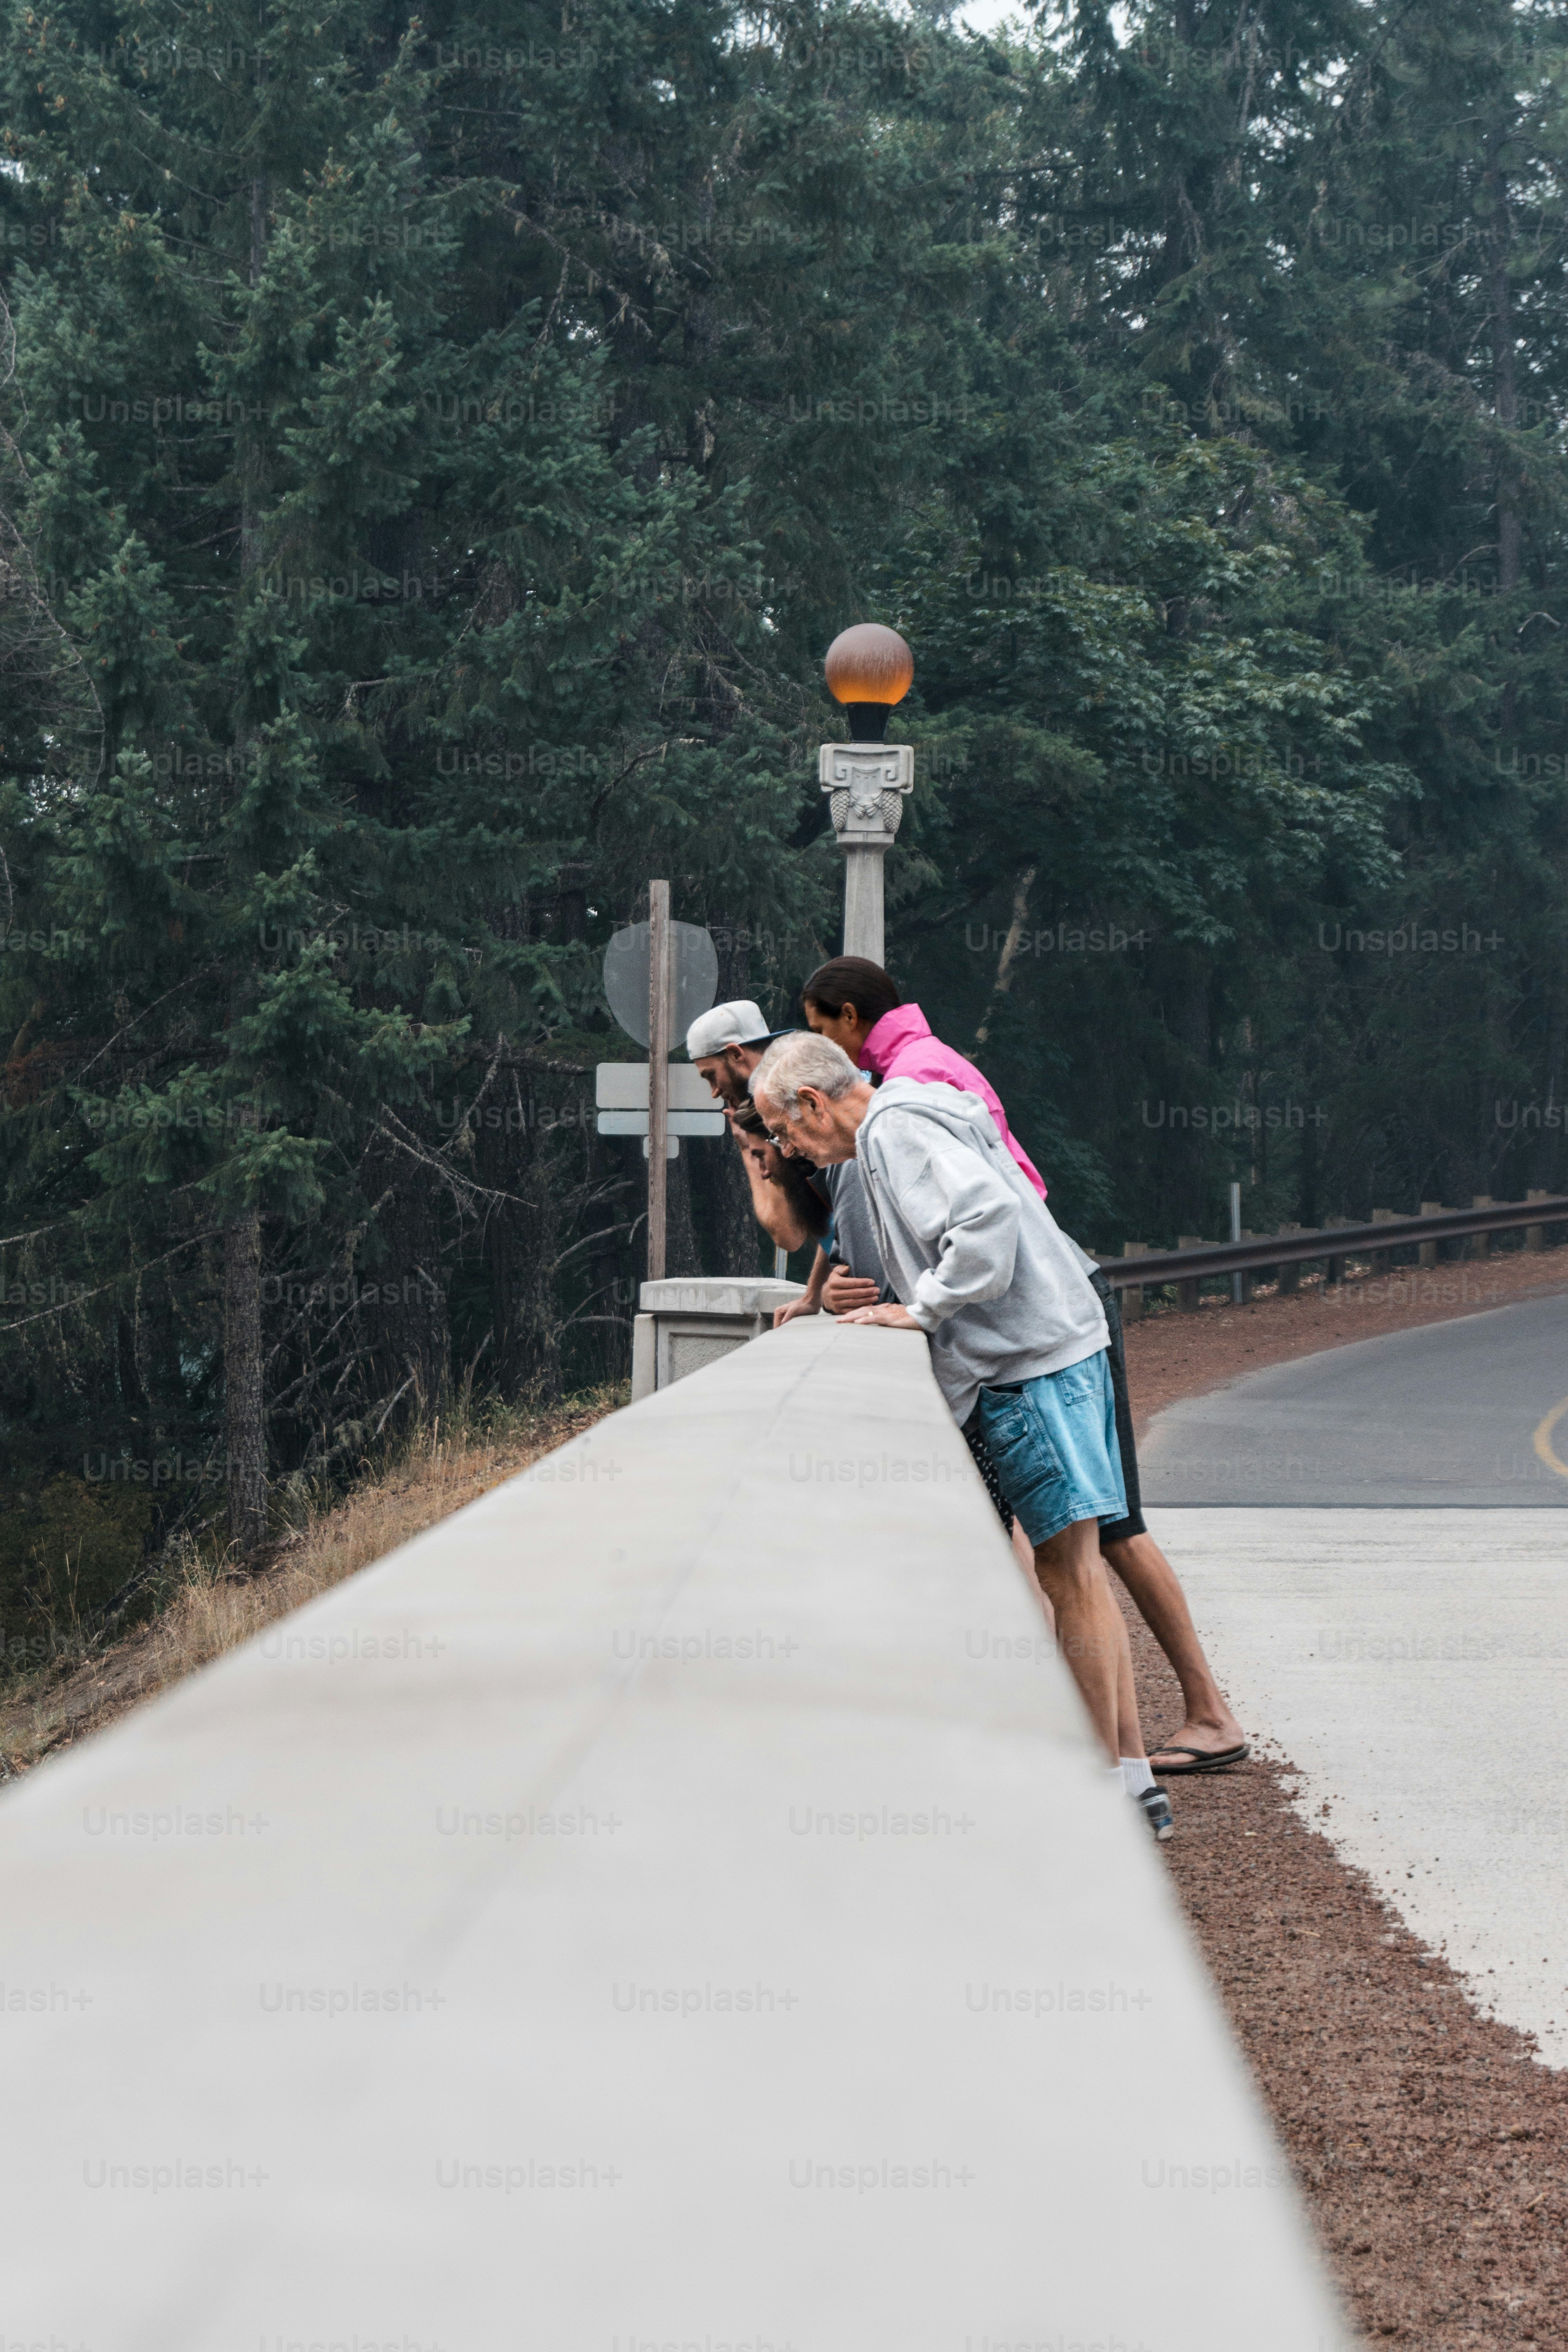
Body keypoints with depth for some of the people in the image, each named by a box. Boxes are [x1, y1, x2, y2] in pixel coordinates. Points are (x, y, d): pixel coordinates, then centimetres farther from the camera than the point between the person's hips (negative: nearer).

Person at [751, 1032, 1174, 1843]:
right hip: (1060, 1352, 10)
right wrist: (829, 1300, 21)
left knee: (1070, 1570, -6)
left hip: (1034, 1364, -10)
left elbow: (989, 1213, -25)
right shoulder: (908, 1119, 19)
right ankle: (1134, 1779, 13)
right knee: (1075, 1571, 11)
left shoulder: (896, 1129, -12)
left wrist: (922, 1309, -16)